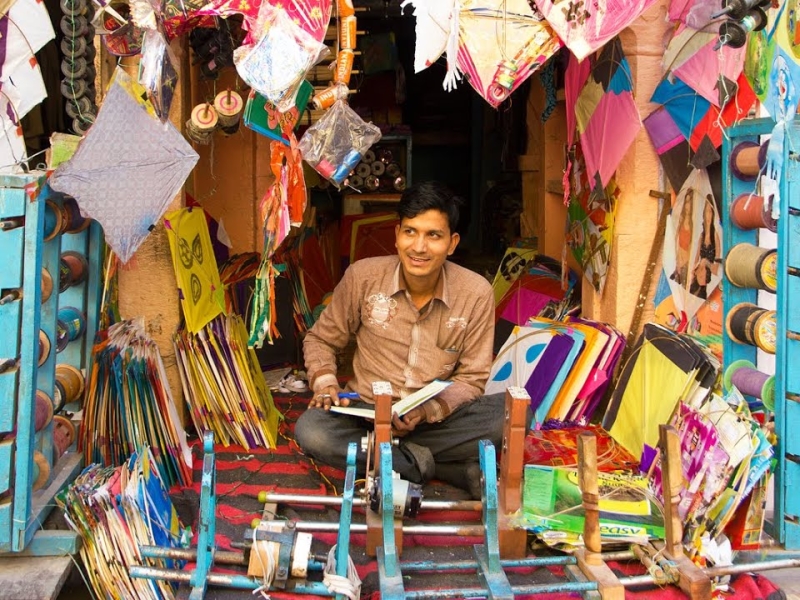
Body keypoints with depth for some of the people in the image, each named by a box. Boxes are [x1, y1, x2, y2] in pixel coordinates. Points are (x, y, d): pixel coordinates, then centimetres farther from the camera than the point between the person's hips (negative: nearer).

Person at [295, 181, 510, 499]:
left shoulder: (476, 293, -11)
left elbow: (472, 378, -4)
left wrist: (426, 411, -22)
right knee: (310, 432, -31)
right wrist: (324, 384, -14)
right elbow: (321, 339, 6)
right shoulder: (362, 276, -10)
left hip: (437, 418, -1)